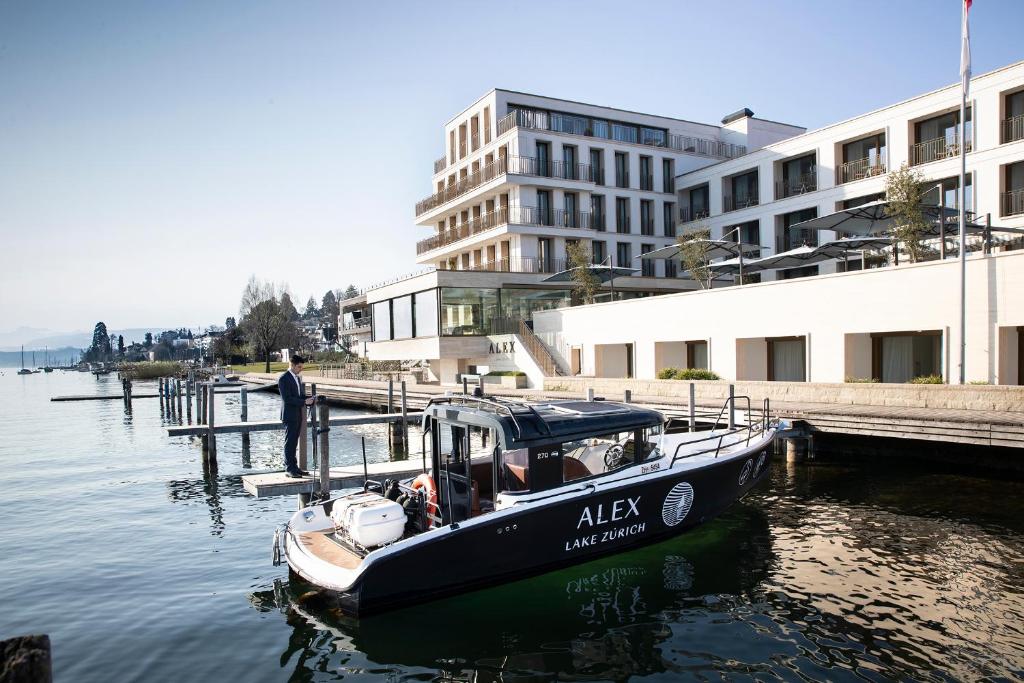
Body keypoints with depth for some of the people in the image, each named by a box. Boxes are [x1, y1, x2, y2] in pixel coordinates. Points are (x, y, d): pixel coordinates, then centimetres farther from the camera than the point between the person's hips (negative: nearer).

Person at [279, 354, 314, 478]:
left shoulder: (298, 377, 14)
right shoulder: (283, 378, -12)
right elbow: (287, 398, -19)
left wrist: (310, 398, 0)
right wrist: (304, 401, -22)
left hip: (298, 415, 8)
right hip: (290, 415, -8)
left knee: (294, 443, 12)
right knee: (289, 443, -3)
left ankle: (294, 467, 18)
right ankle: (289, 469, 2)